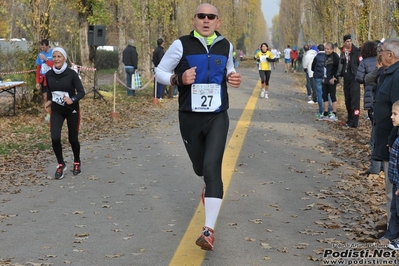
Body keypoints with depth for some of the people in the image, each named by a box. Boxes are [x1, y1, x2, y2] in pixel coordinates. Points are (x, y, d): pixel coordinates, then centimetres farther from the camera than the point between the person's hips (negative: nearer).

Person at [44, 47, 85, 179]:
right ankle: (61, 164, 10)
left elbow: (81, 92, -15)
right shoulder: (49, 74, -4)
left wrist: (72, 99, -33)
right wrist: (49, 101, -5)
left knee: (73, 139, 7)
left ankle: (77, 163, 34)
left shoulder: (71, 74, -15)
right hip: (56, 110, 2)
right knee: (55, 138, -12)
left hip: (72, 110, -2)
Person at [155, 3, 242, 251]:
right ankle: (210, 185, 57)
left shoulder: (226, 46, 2)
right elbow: (160, 72, 0)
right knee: (200, 168, 17)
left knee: (212, 168, -15)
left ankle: (209, 230, -16)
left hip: (217, 117, 0)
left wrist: (233, 77, -1)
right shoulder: (181, 45, -7)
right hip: (190, 118, 0)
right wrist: (179, 79, -20)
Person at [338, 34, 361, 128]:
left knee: (354, 101, -8)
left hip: (354, 79, -7)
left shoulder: (356, 51, -9)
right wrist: (339, 73, 11)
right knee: (347, 101, 13)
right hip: (346, 79, 7)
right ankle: (350, 119, 23)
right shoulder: (343, 52, 10)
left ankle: (353, 122, -8)